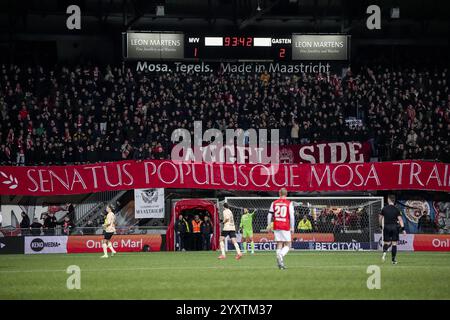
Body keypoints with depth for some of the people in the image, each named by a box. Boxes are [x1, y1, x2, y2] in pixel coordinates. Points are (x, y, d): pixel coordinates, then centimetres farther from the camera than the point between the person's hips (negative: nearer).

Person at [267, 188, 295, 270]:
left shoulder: (274, 203, 7)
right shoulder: (289, 203, -3)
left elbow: (269, 215, 6)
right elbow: (291, 216, -6)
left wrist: (269, 226, 15)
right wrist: (292, 228, 0)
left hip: (276, 227, 3)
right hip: (286, 227, -3)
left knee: (279, 244, 8)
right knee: (287, 245, 4)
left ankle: (280, 263, 0)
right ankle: (281, 255, -25)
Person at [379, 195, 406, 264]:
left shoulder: (384, 209, 1)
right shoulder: (396, 210, -3)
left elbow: (380, 218, 10)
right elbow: (400, 219, -10)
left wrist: (381, 226, 26)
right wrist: (403, 229, -10)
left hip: (386, 227, 1)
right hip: (394, 227, -1)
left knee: (386, 242, 10)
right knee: (394, 243, 5)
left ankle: (384, 251, -23)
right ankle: (394, 260, 5)